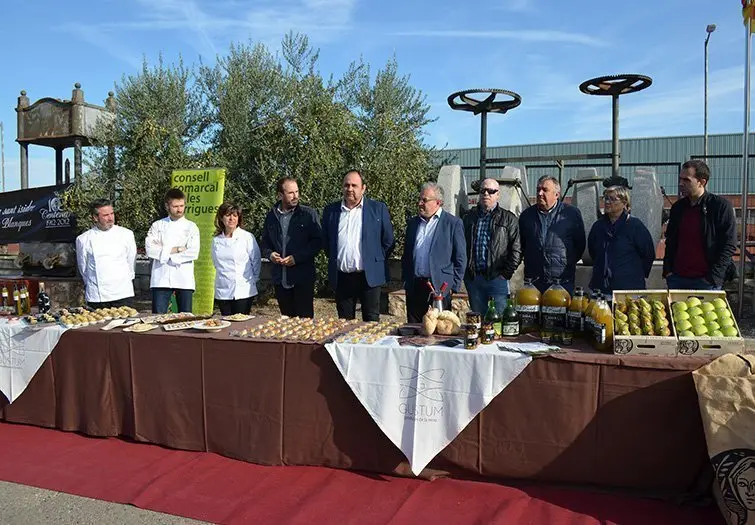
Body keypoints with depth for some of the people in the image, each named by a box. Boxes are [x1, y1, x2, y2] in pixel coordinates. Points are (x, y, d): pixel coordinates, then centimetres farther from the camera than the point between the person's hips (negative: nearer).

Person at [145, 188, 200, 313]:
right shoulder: (157, 226, 9)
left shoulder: (191, 227, 5)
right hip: (161, 278, 0)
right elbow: (150, 250, -5)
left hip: (184, 280, 0)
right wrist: (175, 250, -11)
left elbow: (193, 253, -9)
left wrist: (164, 253, -9)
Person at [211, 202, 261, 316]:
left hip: (243, 291, -3)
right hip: (223, 292, 4)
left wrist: (253, 279, 4)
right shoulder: (216, 240, 7)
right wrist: (224, 276, 12)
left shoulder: (247, 237, -4)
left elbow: (256, 261, 2)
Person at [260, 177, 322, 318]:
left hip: (302, 278, -4)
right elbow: (265, 243, 19)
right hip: (280, 279, 4)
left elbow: (318, 242, -6)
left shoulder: (309, 214, -2)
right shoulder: (271, 216, 10)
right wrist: (269, 254, -3)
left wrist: (297, 257, -14)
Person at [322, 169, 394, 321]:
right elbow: (325, 241, 17)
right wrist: (333, 260, 11)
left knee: (372, 322, 3)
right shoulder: (330, 210, 8)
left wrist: (377, 262, 3)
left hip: (369, 276, -2)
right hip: (341, 278, 3)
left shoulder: (378, 209, 1)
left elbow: (388, 241, 4)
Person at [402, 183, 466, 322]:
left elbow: (460, 259, -2)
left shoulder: (453, 223, -1)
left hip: (440, 287, -4)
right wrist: (405, 280, 10)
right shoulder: (412, 223, 13)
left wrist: (454, 286, -6)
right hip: (414, 287, 4)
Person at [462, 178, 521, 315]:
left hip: (497, 278, -3)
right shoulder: (469, 217, 13)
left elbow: (516, 250, -2)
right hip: (473, 278, 3)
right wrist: (466, 272, 5)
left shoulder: (508, 219, 4)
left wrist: (506, 273, -7)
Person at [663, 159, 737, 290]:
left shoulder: (721, 206, -5)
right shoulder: (678, 207, 10)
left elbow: (729, 245, -7)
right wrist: (667, 270, 5)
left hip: (705, 280, -4)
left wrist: (713, 278, -13)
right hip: (677, 279, 5)